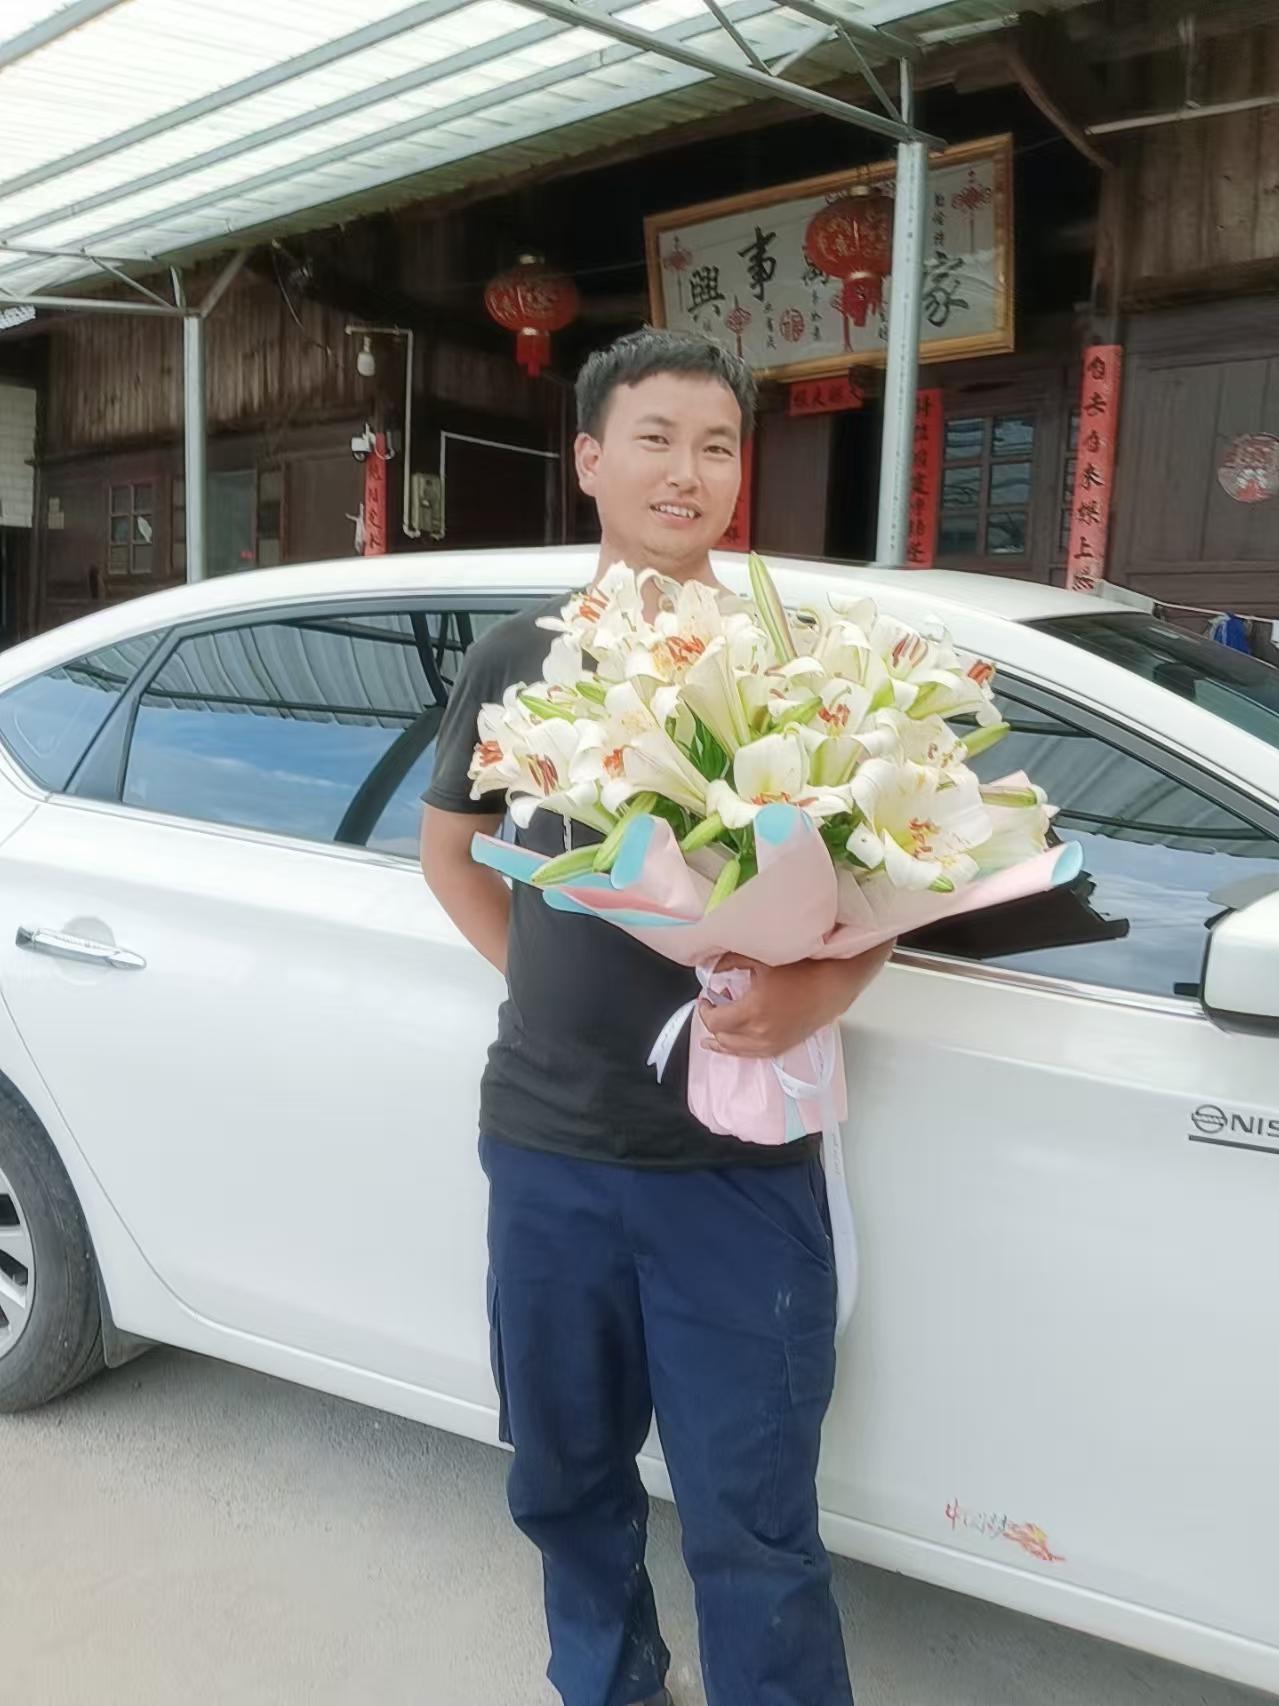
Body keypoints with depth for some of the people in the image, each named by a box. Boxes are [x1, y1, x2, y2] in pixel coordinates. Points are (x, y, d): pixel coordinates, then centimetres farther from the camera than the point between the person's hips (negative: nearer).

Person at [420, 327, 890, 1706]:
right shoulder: (516, 658, 5)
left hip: (741, 1160, -3)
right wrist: (532, 968, 5)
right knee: (564, 1480, 20)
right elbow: (449, 841, 20)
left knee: (752, 1530, 3)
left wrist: (818, 991, -18)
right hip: (544, 1145, 3)